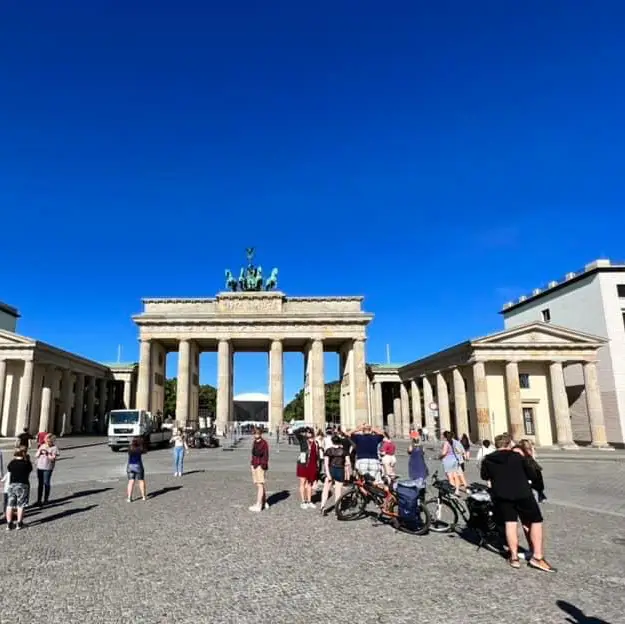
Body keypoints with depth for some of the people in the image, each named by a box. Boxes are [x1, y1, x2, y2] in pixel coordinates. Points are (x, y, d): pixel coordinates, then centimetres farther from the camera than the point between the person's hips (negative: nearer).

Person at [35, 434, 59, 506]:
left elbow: (53, 459, -12)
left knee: (46, 483, -1)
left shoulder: (54, 448, -5)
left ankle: (45, 500, 10)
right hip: (39, 467, 5)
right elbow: (36, 456, 11)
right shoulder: (42, 446, 10)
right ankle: (39, 500, 19)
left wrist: (47, 454, -23)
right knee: (40, 483, 11)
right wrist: (39, 452, -8)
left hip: (48, 468, -5)